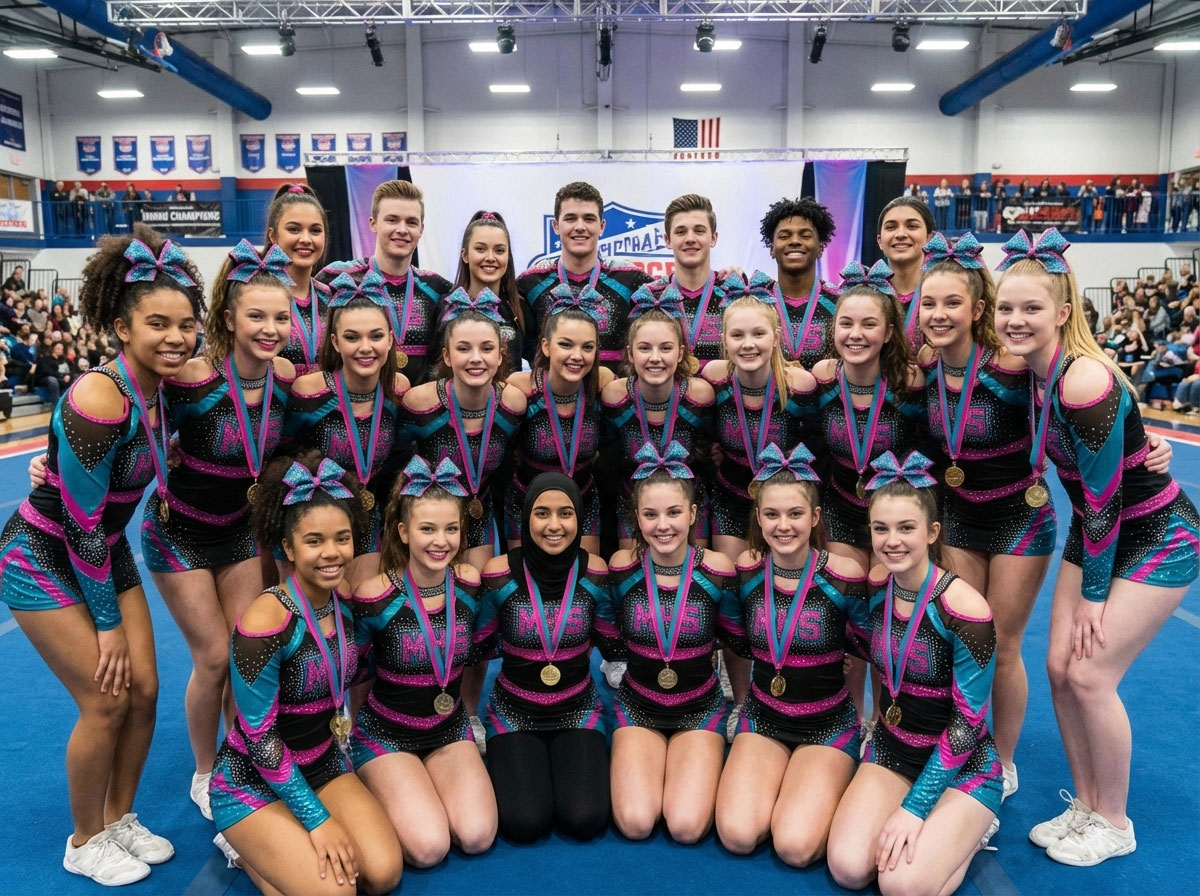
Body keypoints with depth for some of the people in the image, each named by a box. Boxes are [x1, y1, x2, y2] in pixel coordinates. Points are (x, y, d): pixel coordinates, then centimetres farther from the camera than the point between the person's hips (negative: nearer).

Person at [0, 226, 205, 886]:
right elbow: (81, 522, -23)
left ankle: (120, 820, 29)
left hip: (106, 552, 7)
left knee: (143, 691, 6)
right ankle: (85, 844, 22)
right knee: (105, 702, -3)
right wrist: (108, 622, -15)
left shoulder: (156, 387, -6)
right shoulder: (98, 398, -29)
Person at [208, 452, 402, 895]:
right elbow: (260, 735, -22)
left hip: (324, 766, 6)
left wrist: (343, 757, 9)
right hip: (253, 780, -6)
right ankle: (246, 846, 9)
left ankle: (281, 846, 15)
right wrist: (318, 818, -18)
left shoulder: (346, 603, -6)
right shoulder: (266, 620, -27)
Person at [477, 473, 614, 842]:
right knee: (525, 824, -19)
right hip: (514, 713, -1)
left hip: (578, 710, 1)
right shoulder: (500, 574, -14)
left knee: (585, 820, -17)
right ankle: (507, 763, 13)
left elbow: (612, 644, 5)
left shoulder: (594, 572, -10)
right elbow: (480, 648, 0)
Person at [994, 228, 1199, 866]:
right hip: (1095, 534, 7)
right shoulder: (1032, 372, -5)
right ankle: (1086, 805, 25)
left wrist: (1094, 594, -13)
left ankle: (1114, 825, 17)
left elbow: (1104, 495, -23)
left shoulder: (1085, 380, -29)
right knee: (1060, 669, 6)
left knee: (1090, 676, -6)